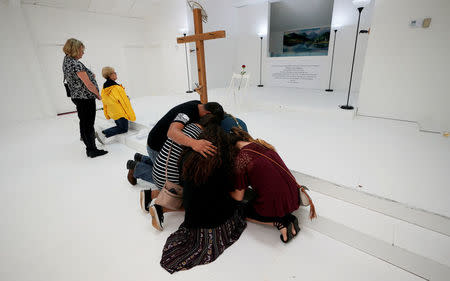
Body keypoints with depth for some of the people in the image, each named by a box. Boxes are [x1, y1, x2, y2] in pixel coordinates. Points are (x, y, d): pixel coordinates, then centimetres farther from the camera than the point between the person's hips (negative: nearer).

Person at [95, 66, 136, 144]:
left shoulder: (103, 90, 2)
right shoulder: (117, 88, -21)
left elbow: (105, 104, 10)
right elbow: (125, 103, -16)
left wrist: (107, 116, 21)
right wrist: (132, 116, -10)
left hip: (112, 113, 8)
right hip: (120, 113, -8)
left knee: (120, 126, 23)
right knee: (124, 129, 6)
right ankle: (103, 134, -10)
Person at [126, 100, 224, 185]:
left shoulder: (199, 105, -9)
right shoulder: (187, 112, -35)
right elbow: (172, 132, -54)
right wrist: (193, 143, -70)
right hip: (156, 148, -8)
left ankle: (142, 159, 34)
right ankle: (136, 168, 15)